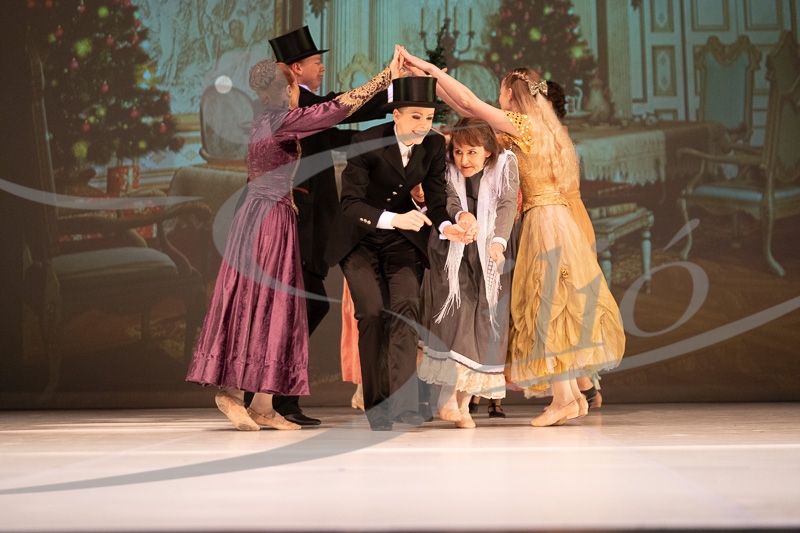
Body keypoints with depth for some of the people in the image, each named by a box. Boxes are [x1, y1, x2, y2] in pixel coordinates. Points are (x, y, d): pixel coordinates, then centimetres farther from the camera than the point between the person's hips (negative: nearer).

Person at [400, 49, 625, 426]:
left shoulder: (523, 125, -8)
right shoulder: (535, 128, 18)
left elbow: (469, 104, -13)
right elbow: (467, 109, 19)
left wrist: (429, 67, -6)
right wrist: (427, 78, 18)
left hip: (546, 222, -9)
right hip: (551, 221, 9)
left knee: (549, 308, -8)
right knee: (555, 309, 8)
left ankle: (564, 398, -8)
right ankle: (573, 395, 9)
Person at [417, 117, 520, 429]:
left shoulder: (504, 166, -9)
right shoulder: (447, 169, -9)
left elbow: (508, 205, -21)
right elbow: (449, 198, -27)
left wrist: (499, 242, -39)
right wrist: (461, 215, -51)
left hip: (488, 259, 1)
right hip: (451, 254, -1)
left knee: (482, 322, -2)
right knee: (454, 313, -16)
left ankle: (463, 399, 5)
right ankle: (447, 398, -13)